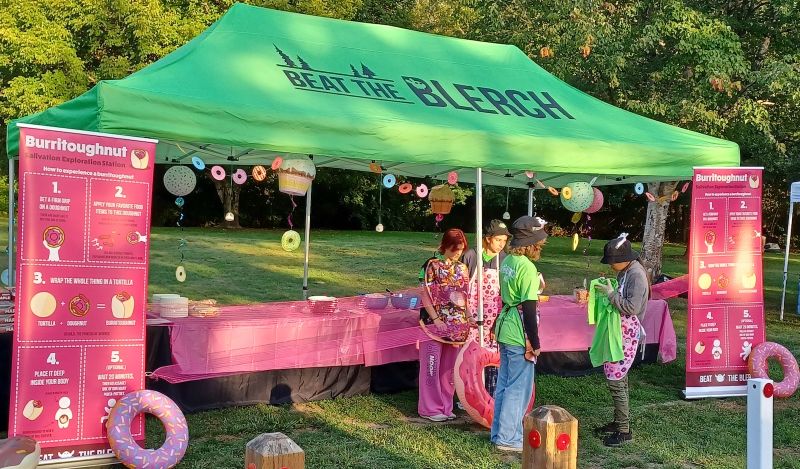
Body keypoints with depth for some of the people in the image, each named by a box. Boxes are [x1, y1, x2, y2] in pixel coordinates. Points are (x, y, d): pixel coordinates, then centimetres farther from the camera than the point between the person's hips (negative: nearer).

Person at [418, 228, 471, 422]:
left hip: (457, 325, 5)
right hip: (435, 323, -5)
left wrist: (468, 319, 4)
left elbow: (465, 297, 14)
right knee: (432, 366, 1)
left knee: (449, 367, 11)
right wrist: (436, 319, -16)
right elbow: (425, 295, -10)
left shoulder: (462, 268, 10)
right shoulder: (433, 265, -7)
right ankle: (430, 408, 10)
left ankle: (446, 406, 21)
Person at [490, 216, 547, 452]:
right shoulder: (527, 268, -19)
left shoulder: (507, 261, 7)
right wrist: (534, 342, -14)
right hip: (519, 335, -9)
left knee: (504, 384, 17)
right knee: (519, 388, 2)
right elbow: (529, 308, -19)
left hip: (505, 331, 9)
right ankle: (508, 438, 10)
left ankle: (499, 432, 27)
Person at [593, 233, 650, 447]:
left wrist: (611, 293, -20)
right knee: (619, 377, 16)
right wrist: (607, 288, 6)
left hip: (628, 333, -10)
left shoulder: (637, 275, -18)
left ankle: (624, 430, 0)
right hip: (619, 331, 10)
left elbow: (632, 307, -25)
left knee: (615, 380, -8)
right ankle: (619, 421, 27)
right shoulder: (624, 272, 10)